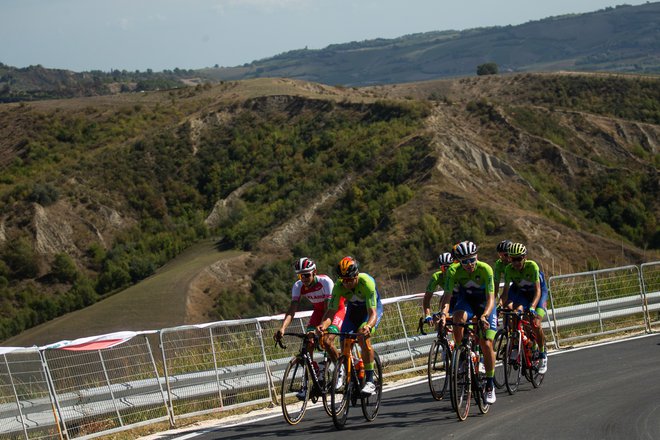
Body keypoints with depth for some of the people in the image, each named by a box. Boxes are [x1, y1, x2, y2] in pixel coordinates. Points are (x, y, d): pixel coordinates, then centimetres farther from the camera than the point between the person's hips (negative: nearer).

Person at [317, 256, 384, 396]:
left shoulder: (366, 282, -38)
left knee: (364, 338, -30)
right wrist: (323, 325, -50)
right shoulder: (339, 286, -27)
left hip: (373, 308, -4)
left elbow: (373, 313, -42)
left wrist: (368, 326, -63)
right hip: (353, 310, 4)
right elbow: (331, 311, -28)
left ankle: (370, 381, -23)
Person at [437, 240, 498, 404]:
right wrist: (443, 313, -47)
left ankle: (490, 385, 0)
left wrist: (484, 316, -49)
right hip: (466, 300, 1)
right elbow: (447, 296, -27)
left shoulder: (485, 269, -28)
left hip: (484, 304, -1)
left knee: (487, 344, -13)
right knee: (459, 317, -36)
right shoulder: (455, 272, -23)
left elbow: (490, 298, -31)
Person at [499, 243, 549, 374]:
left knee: (536, 325, -20)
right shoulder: (509, 269, -23)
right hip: (521, 293, 4)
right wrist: (501, 305, -41)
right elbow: (506, 291, -23)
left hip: (538, 293, -4)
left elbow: (538, 290, -36)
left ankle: (543, 356, -1)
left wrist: (532, 307, -51)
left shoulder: (532, 266, -32)